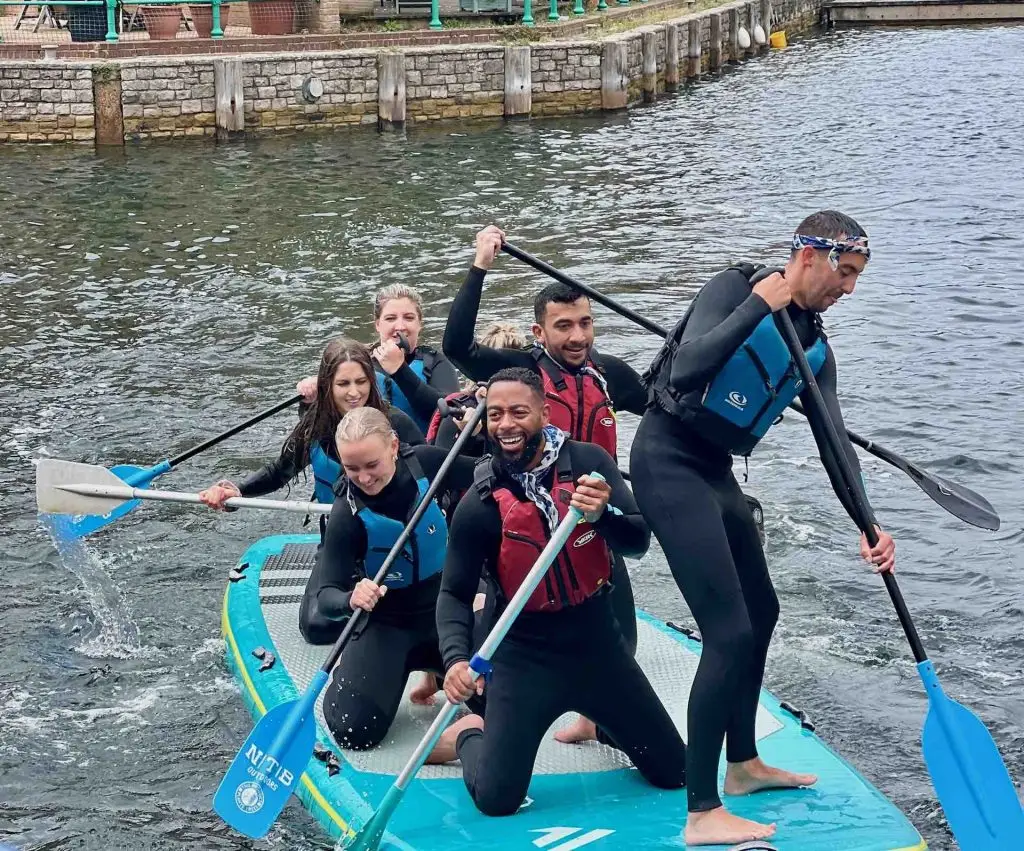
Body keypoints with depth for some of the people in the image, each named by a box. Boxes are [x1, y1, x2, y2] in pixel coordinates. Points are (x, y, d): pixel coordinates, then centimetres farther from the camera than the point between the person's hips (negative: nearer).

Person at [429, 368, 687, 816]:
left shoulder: (587, 461, -8)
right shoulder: (480, 504, -12)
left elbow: (638, 542, -12)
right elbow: (455, 594, -7)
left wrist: (602, 514, -34)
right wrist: (456, 659, -25)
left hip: (598, 643, 3)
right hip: (525, 656, -3)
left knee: (674, 772, 9)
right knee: (496, 799, -14)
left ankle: (594, 721, 37)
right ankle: (469, 736, 20)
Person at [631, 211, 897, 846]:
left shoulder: (815, 349, 10)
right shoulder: (737, 288, -11)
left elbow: (834, 443, 3)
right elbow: (685, 371, -26)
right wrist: (761, 305, -24)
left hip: (716, 474, 10)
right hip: (669, 463, -9)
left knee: (761, 611, 21)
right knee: (731, 631, -15)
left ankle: (742, 764, 38)